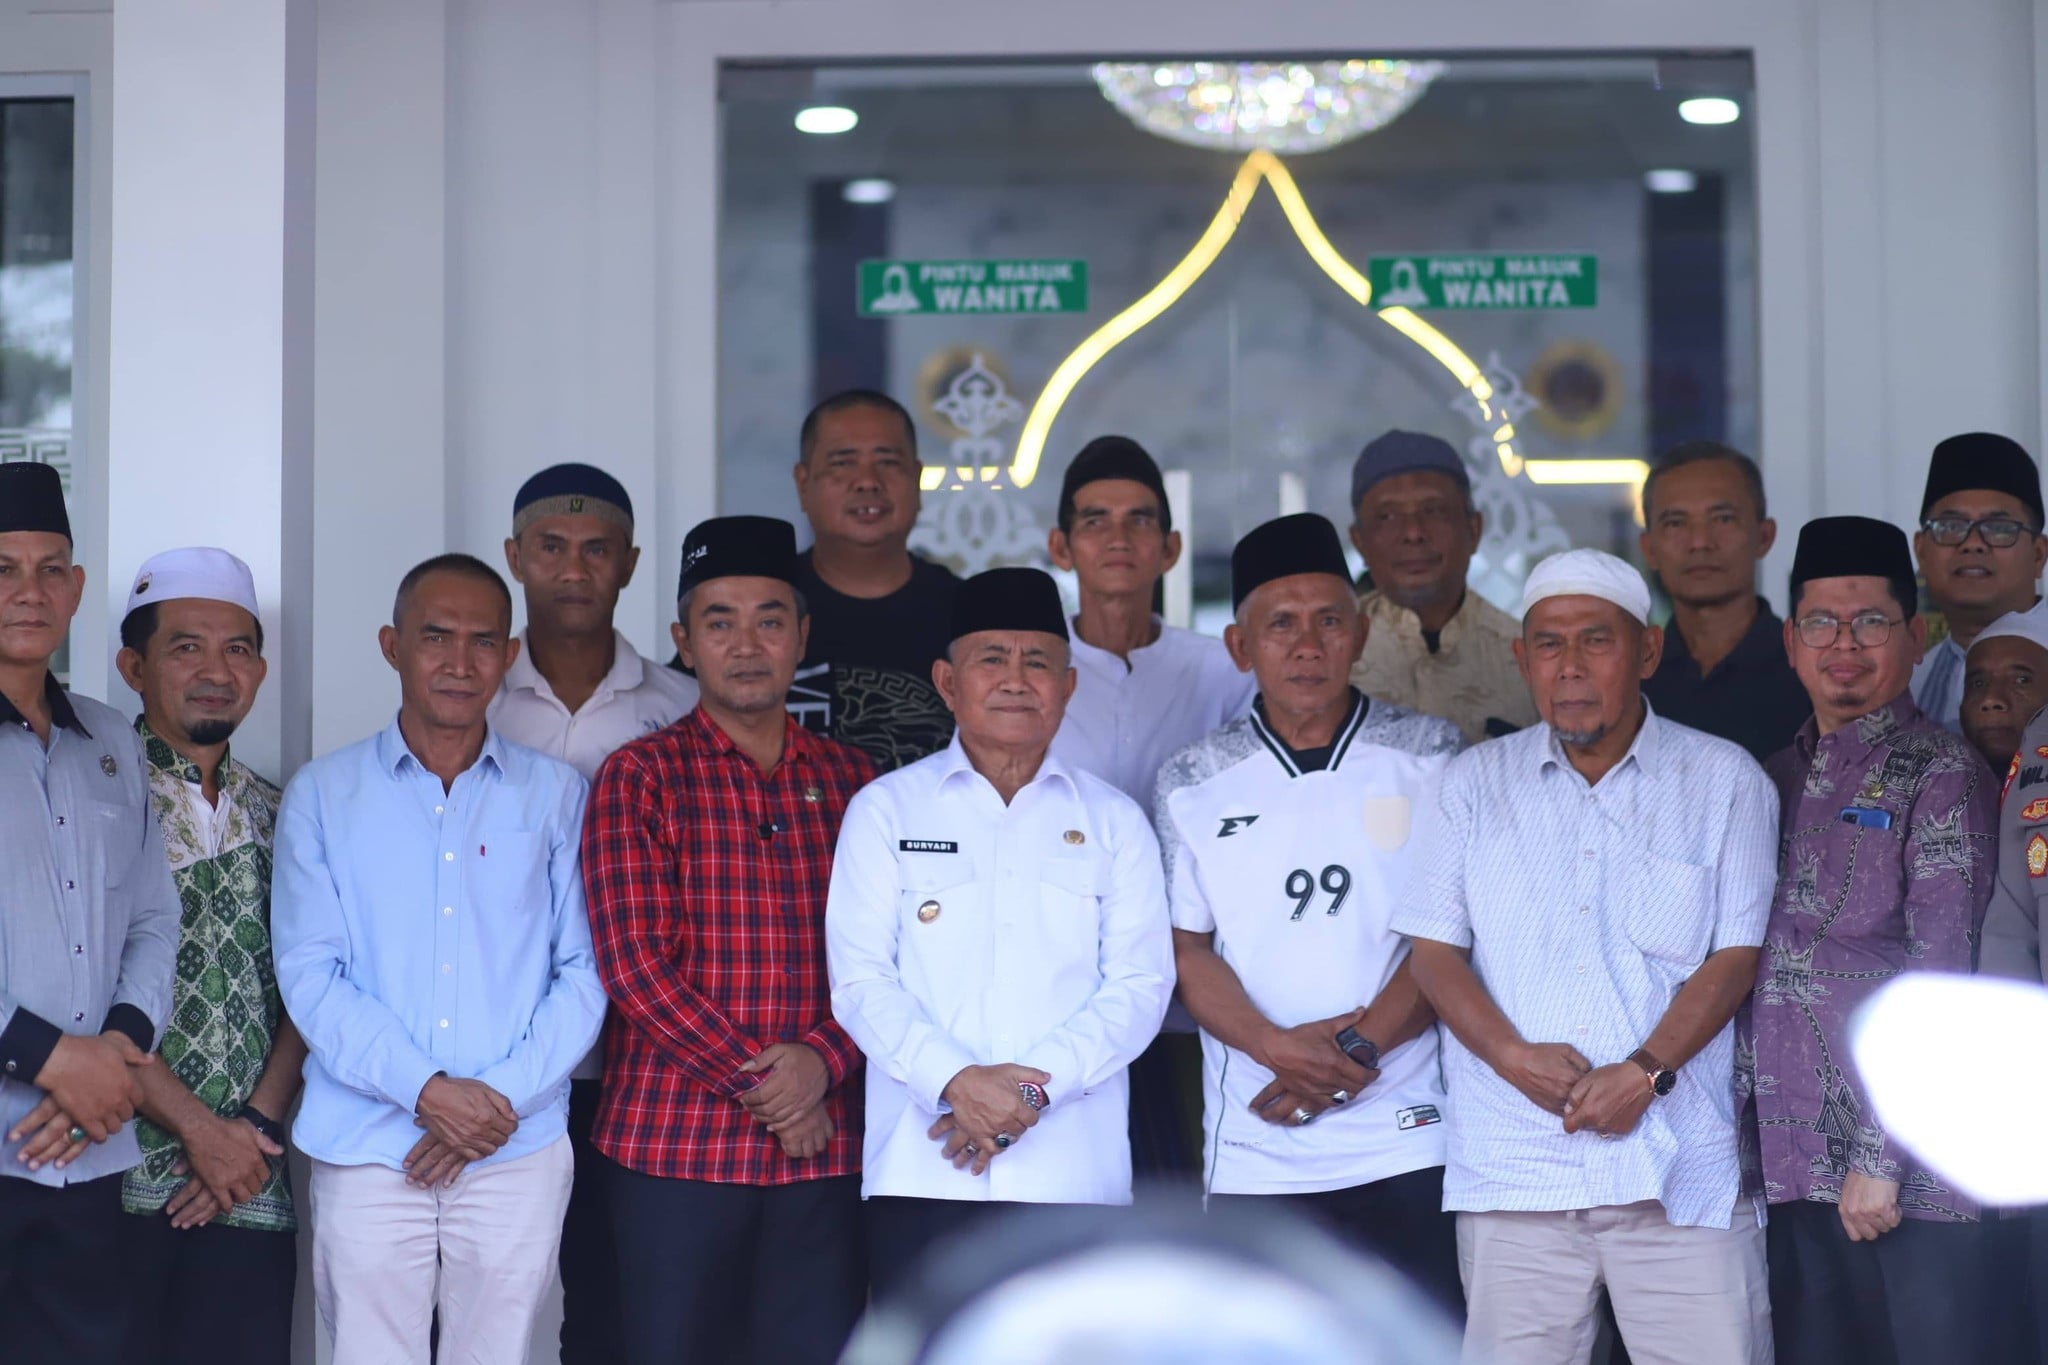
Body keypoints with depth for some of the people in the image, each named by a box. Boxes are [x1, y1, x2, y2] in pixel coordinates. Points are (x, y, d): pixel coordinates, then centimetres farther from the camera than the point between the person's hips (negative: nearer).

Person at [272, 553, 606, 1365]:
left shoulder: (556, 797, 8)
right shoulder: (322, 795, 6)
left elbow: (585, 972, 4)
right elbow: (311, 975, -1)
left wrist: (504, 1097, -9)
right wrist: (427, 1091, -12)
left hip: (518, 1151, 1)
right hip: (367, 1148, 0)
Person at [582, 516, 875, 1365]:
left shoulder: (851, 783, 11)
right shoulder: (641, 777, 0)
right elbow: (636, 962, -8)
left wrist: (823, 1061, -11)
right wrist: (759, 1082, -11)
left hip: (824, 1148, 3)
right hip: (676, 1147, -3)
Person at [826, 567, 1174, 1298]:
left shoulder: (1114, 820, 13)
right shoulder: (886, 810, 10)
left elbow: (1141, 983, 4)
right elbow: (860, 979, 1)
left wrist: (1037, 1086, -11)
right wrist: (955, 1080, -15)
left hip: (1076, 1174, 1)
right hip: (921, 1172, -1)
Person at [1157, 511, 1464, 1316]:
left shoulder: (1431, 757, 4)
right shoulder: (1193, 784, 8)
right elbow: (1185, 949, 5)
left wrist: (1359, 1049, -12)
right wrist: (1277, 1048, -12)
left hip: (1408, 1145, -1)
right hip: (1253, 1152, 2)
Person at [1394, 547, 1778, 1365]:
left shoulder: (1724, 781, 7)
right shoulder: (1474, 784, 12)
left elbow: (1736, 955, 1)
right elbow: (1434, 950, 6)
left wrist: (1646, 1069, -14)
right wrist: (1515, 1056, -10)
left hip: (1682, 1167, -1)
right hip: (1512, 1168, 1)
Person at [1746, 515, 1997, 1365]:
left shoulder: (1939, 773, -4)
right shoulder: (1780, 779, 15)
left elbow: (1938, 985, -11)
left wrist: (1880, 1157, -15)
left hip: (1905, 1174, -6)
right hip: (1791, 1165, 6)